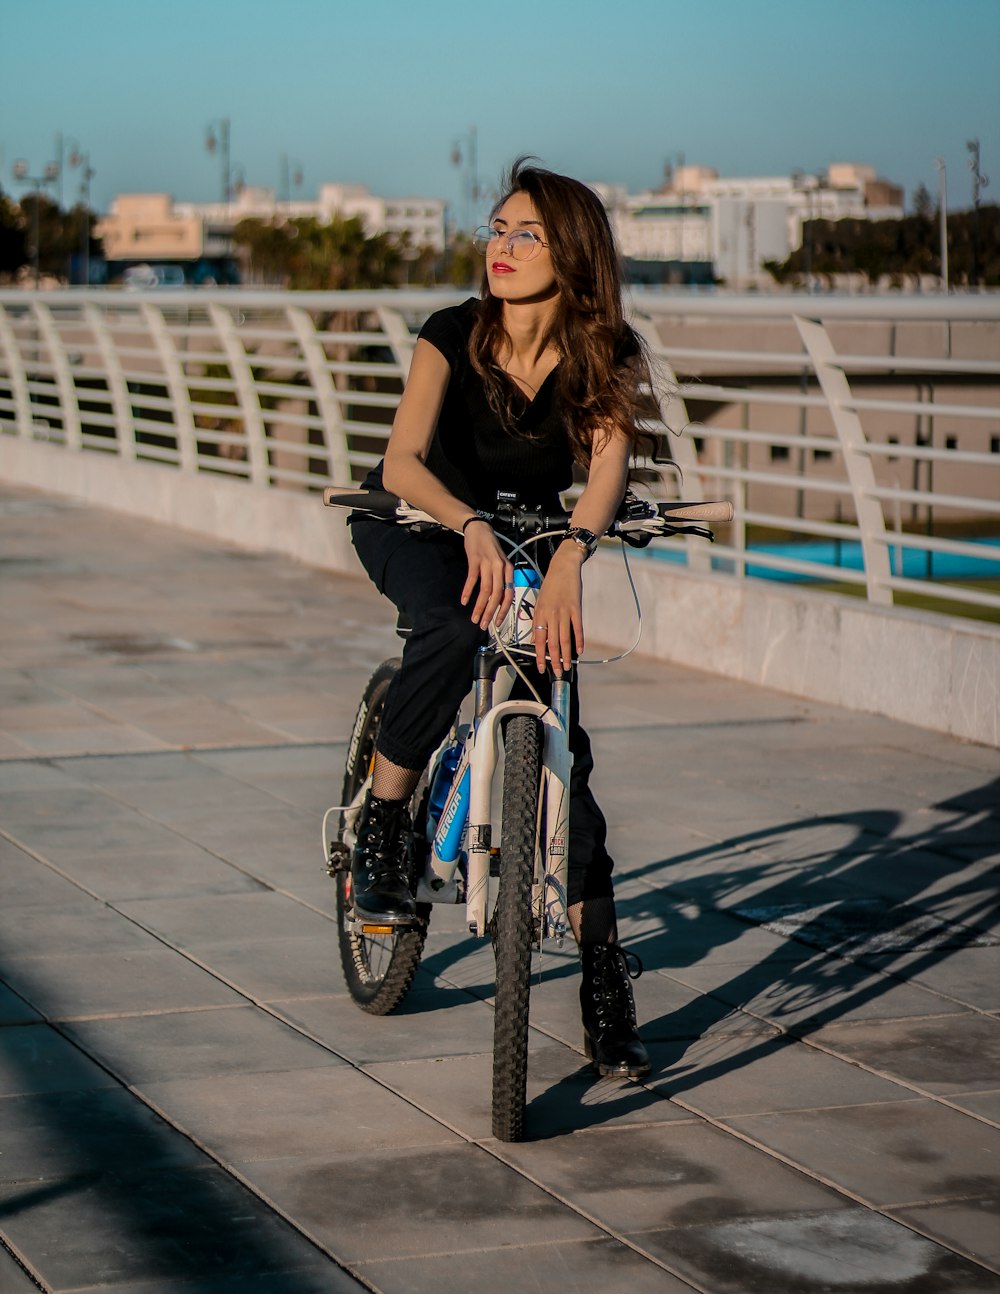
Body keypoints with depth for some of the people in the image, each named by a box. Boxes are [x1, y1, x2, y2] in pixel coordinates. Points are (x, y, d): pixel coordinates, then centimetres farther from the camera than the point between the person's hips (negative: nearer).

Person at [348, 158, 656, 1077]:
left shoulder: (604, 356, -20)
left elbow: (609, 467, -35)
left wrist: (568, 559, -55)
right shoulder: (456, 335, -23)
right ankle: (379, 828, -18)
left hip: (531, 540, 2)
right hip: (416, 528, -2)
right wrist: (472, 529, -54)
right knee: (453, 629, -37)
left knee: (561, 754, -8)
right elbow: (403, 465, -34)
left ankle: (604, 977, -2)